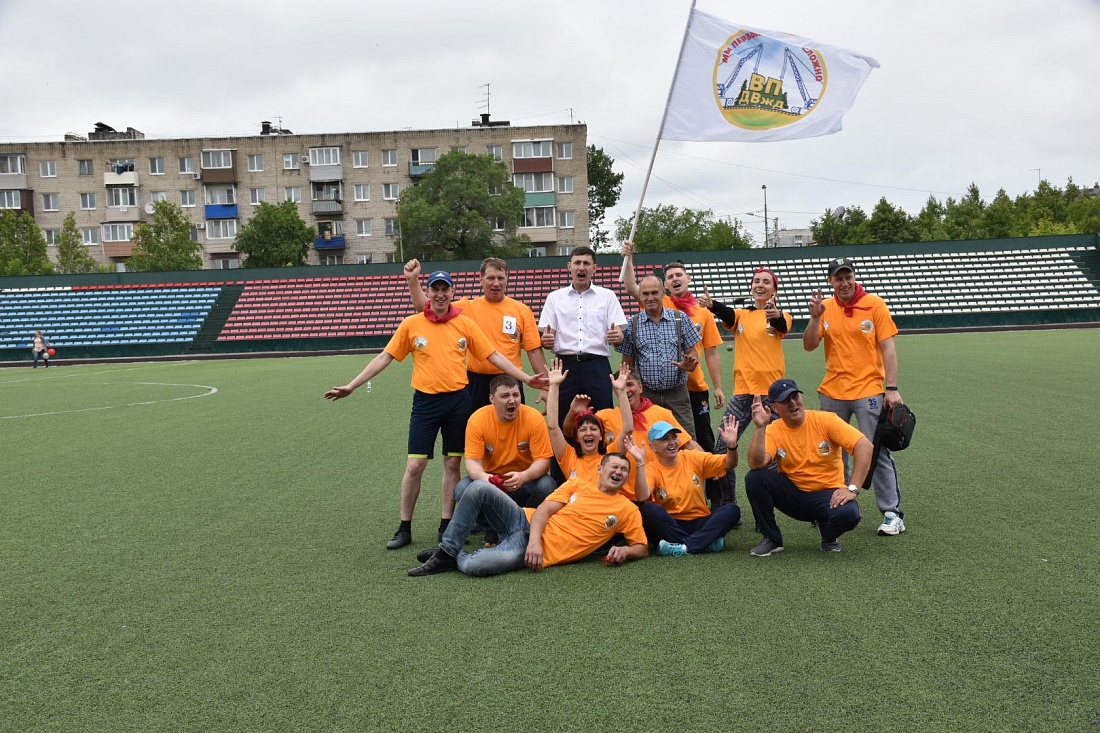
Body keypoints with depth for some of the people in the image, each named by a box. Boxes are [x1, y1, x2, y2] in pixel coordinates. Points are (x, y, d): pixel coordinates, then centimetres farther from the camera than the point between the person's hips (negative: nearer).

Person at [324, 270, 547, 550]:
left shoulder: (465, 324, 3)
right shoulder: (411, 324, 0)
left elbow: (494, 356, 4)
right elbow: (384, 357, 2)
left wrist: (526, 378, -2)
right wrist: (351, 386, -2)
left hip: (458, 399, 1)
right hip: (426, 401, -1)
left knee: (452, 464, 7)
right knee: (414, 465, -2)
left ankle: (446, 525, 19)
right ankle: (404, 528, 11)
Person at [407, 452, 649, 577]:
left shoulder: (627, 510, 7)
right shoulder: (577, 485, 12)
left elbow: (642, 548, 9)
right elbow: (543, 510, 2)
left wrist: (624, 551, -15)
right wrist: (534, 540, -17)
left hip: (546, 551, -4)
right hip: (528, 524, 4)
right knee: (479, 488, -22)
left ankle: (456, 559, 6)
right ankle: (447, 550, -6)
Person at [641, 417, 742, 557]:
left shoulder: (693, 458, 2)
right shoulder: (652, 469, -7)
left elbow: (728, 464, 0)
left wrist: (732, 445, -20)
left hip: (699, 523, 3)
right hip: (670, 526, -2)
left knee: (732, 510, -21)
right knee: (648, 509, -32)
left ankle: (684, 546, -32)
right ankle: (707, 542, -29)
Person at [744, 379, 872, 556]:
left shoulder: (825, 420, -11)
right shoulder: (773, 430, -6)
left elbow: (865, 446, -19)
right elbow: (756, 464, -23)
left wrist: (852, 489, -26)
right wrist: (760, 427, -30)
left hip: (827, 494, -2)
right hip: (791, 494, 2)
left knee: (848, 513, -35)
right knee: (754, 477, -23)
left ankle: (829, 536, 5)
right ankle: (772, 539, -4)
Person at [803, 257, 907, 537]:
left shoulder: (875, 305, -4)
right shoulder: (825, 307, 5)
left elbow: (888, 348, -5)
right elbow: (809, 346, 1)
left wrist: (892, 388, -12)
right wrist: (815, 317, -15)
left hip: (868, 392, -4)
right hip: (832, 393, 4)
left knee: (877, 453, -3)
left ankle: (893, 513, 4)